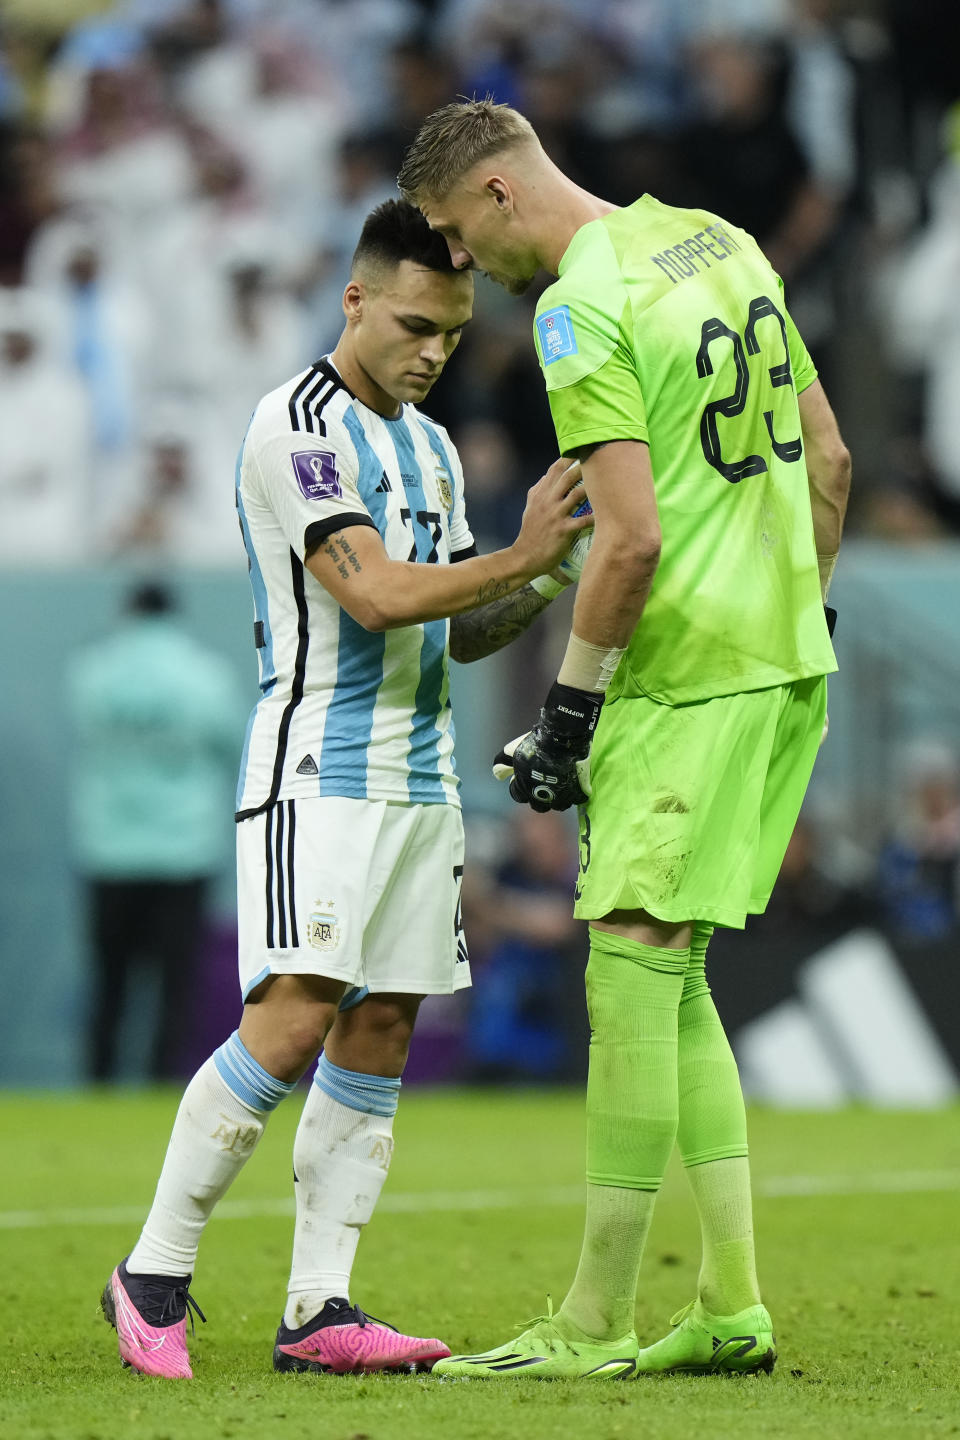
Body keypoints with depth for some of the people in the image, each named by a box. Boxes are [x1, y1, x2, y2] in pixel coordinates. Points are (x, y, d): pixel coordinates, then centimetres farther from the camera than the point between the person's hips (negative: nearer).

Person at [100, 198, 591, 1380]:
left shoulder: (430, 449, 18)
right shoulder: (298, 428, -9)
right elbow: (376, 595, -19)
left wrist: (540, 590, 1)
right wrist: (522, 557, -22)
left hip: (419, 780, 8)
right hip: (317, 772, -8)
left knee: (379, 1033, 3)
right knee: (294, 1021, -16)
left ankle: (316, 1309, 3)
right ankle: (153, 1275, -6)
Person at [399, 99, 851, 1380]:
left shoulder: (583, 306, -14)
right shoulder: (724, 243, 13)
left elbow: (632, 539, -20)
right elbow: (828, 461, 17)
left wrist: (569, 713, -11)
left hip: (682, 675, -9)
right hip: (784, 659, 9)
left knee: (632, 975, -6)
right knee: (672, 979, 13)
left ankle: (595, 1329, -4)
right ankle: (732, 1309, 12)